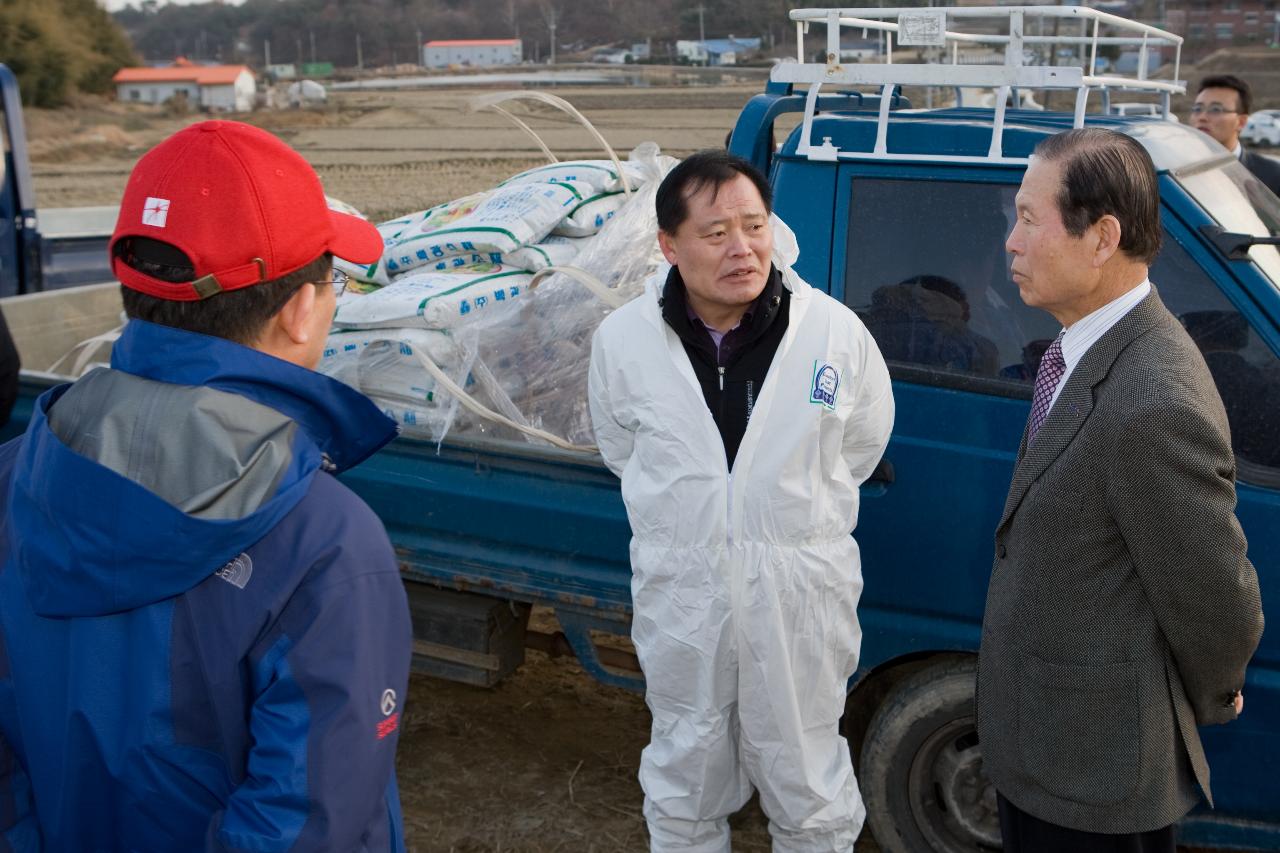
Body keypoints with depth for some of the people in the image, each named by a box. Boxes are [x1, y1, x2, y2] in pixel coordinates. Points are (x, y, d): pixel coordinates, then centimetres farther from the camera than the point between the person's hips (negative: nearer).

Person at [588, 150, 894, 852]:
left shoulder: (835, 331, -15)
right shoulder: (622, 340, -12)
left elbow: (860, 449, 3)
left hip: (799, 595, -1)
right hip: (680, 595, 1)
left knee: (808, 793, 19)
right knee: (684, 783, 24)